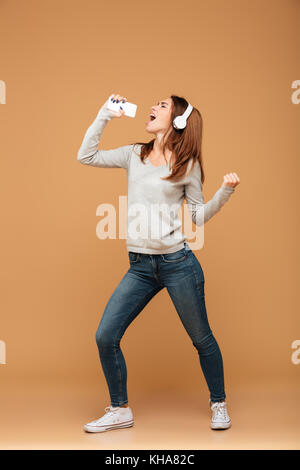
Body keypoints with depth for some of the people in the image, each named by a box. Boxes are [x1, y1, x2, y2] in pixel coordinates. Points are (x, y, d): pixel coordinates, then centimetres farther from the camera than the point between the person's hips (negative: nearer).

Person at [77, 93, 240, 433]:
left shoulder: (187, 164, 0)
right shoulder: (134, 155, 10)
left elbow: (199, 215, 3)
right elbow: (86, 156, 7)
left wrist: (225, 191, -12)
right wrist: (105, 114, 5)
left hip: (177, 262, -4)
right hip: (139, 265, 4)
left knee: (201, 338, 9)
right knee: (105, 336, 0)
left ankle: (218, 404, 32)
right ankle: (120, 411, 18)